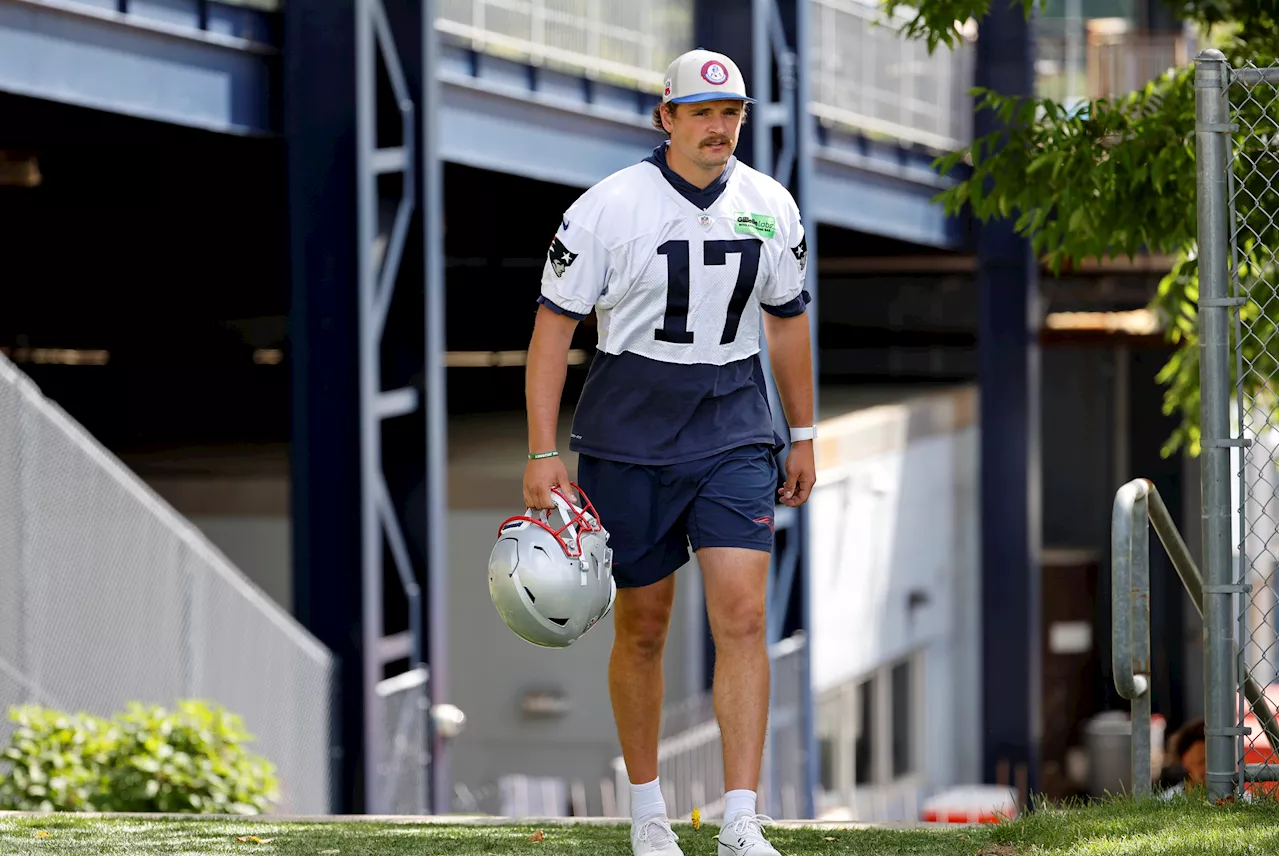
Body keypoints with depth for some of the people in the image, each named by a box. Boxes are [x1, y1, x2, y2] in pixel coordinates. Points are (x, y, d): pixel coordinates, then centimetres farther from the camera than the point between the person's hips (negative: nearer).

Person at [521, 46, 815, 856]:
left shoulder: (771, 207, 3)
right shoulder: (608, 208, -9)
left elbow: (788, 319, 16)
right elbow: (554, 325, -6)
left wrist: (803, 436, 18)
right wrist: (542, 453, -10)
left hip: (734, 431, 2)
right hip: (628, 439, -2)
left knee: (743, 616, -12)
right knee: (642, 628, 5)